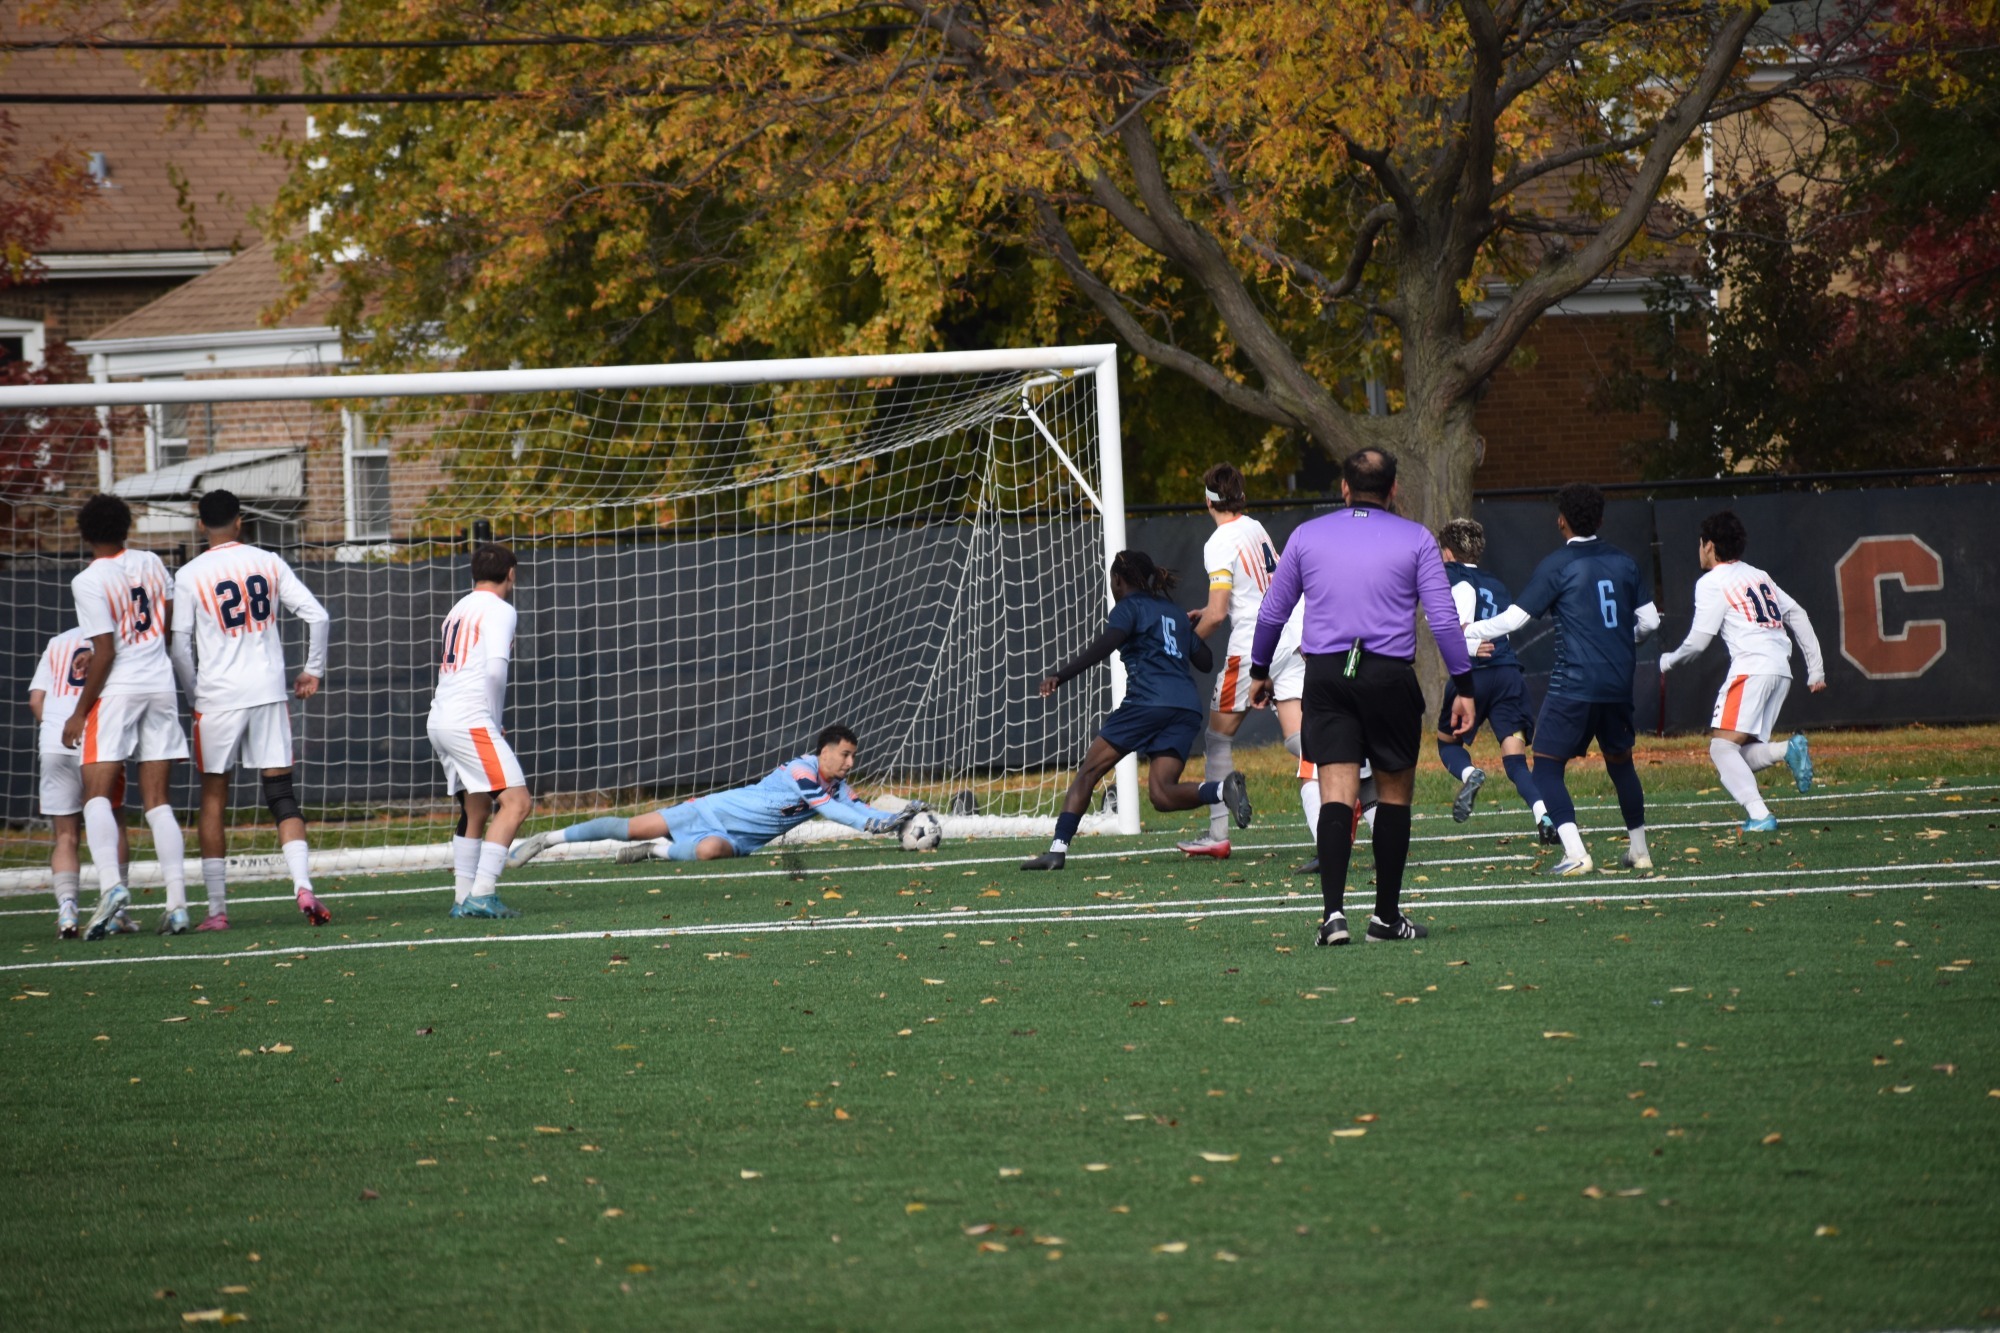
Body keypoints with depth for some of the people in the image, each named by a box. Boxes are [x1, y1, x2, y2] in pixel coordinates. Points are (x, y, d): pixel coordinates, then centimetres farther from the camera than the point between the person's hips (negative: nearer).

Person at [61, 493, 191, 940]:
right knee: (156, 800, 6)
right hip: (161, 683, 5)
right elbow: (174, 623, 14)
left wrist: (79, 713, -7)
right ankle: (177, 900, -3)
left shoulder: (88, 582, -11)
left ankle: (111, 882, -27)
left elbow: (105, 653, -13)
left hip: (117, 690, -5)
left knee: (97, 794, -5)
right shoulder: (150, 563, 6)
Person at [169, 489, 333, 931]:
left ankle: (216, 909, 8)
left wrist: (195, 694, 10)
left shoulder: (189, 575, -2)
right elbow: (317, 616, 1)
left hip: (217, 696, -2)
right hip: (269, 691, 2)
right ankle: (303, 886, -18)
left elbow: (180, 646, -3)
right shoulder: (269, 563, 4)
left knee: (213, 801, 8)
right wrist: (313, 670, 12)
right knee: (282, 794, 2)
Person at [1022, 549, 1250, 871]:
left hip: (1148, 700, -6)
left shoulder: (1130, 607, 8)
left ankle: (1058, 848, -9)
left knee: (1089, 770, 1)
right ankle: (1222, 789, -29)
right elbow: (1205, 661, 24)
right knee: (1161, 793, -3)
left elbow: (1105, 645, -11)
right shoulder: (1175, 613, 26)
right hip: (1188, 706, 6)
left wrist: (1061, 677, -17)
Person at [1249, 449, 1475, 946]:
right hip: (1390, 676, -1)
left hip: (1326, 676, 1)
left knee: (1337, 794, -5)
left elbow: (1272, 612, 16)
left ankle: (1332, 910, -20)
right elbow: (1444, 618, -2)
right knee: (1395, 794, 12)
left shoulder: (1307, 536, 9)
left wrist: (1260, 671, 30)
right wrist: (1464, 686, 3)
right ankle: (1386, 916, 15)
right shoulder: (1415, 540, 3)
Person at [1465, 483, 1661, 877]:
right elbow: (1649, 620, 10)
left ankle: (1576, 854, -17)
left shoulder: (1557, 566, -7)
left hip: (1574, 683, -6)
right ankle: (1639, 850, 28)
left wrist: (1465, 631, 3)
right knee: (1620, 761, 22)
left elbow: (1514, 618, -9)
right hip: (1619, 683, 6)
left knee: (1547, 767, -1)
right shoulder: (1623, 562, 8)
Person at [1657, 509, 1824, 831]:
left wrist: (1668, 661, 18)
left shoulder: (1711, 583, 1)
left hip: (1751, 668, -8)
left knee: (1722, 747, -10)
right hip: (1781, 670, 8)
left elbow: (1697, 642, -2)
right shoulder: (1758, 576, 24)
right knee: (1739, 755, 9)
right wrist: (1816, 668, 21)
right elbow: (1797, 615, 21)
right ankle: (1790, 750, -16)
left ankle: (1759, 815, -26)